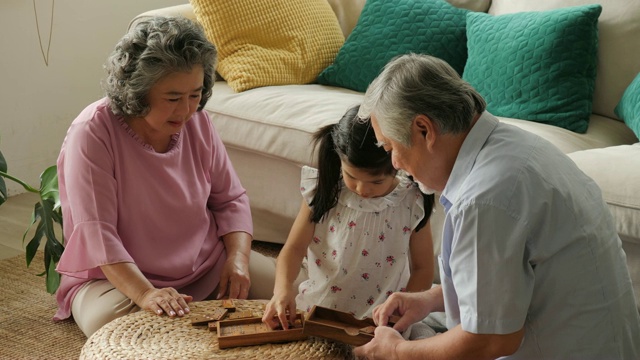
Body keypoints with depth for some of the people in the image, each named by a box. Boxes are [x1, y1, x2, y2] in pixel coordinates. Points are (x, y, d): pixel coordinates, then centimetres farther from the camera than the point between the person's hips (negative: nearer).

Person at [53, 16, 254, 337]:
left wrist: (238, 258, -14)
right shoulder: (92, 133, -19)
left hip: (208, 268, 5)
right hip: (113, 277, -5)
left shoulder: (197, 122, -3)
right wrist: (144, 293, -37)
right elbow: (97, 232, -24)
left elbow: (230, 199, 5)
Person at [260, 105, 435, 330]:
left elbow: (423, 269, 2)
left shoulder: (412, 204, -7)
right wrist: (283, 288, -22)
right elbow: (294, 247, -3)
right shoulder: (323, 192, -4)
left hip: (378, 324, -2)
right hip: (315, 311, 2)